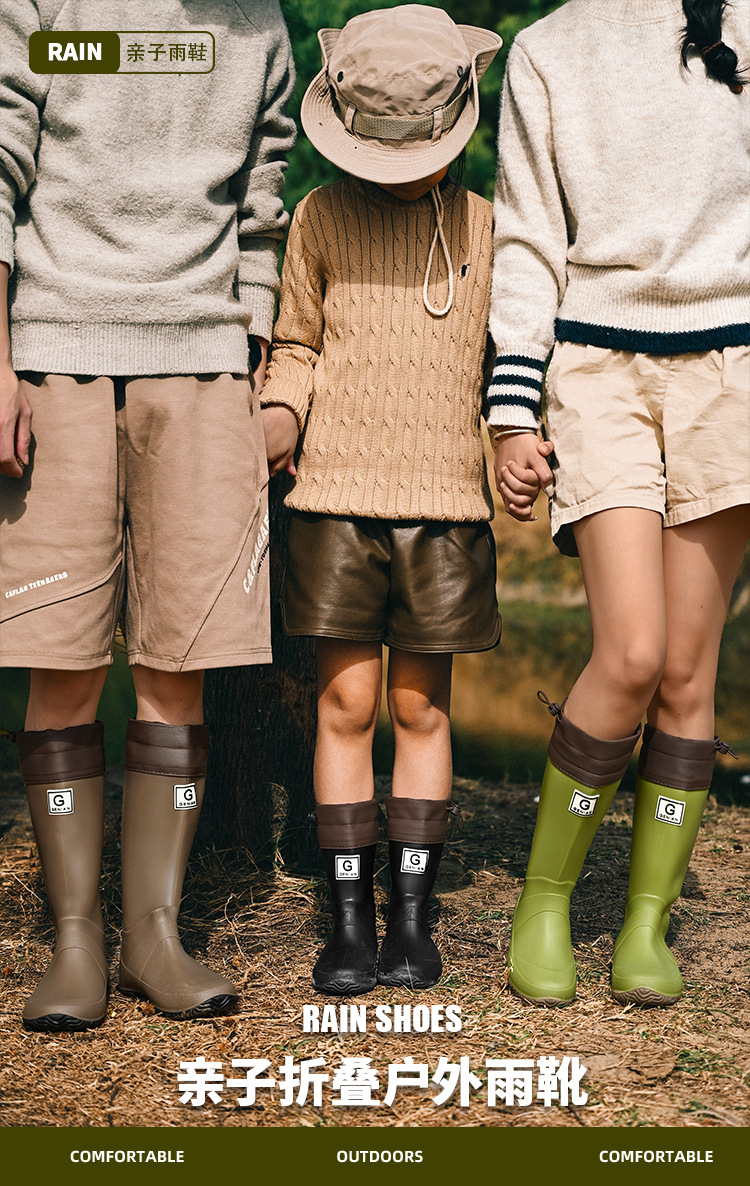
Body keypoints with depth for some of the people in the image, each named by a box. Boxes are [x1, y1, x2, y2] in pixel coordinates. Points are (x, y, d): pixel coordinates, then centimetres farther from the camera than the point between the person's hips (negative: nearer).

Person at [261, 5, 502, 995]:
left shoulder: (486, 225, 8)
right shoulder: (323, 218, 5)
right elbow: (297, 346, 12)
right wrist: (276, 422, -7)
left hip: (445, 503, 1)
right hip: (337, 495, 0)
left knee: (421, 706, 5)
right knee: (347, 702, 0)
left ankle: (412, 915, 14)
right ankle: (349, 917, 9)